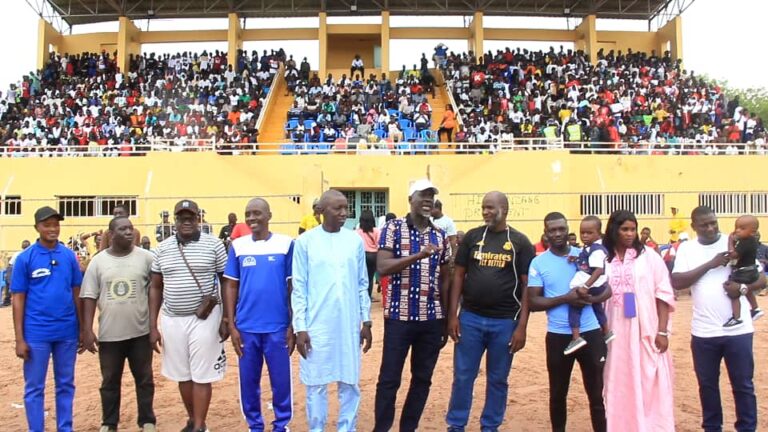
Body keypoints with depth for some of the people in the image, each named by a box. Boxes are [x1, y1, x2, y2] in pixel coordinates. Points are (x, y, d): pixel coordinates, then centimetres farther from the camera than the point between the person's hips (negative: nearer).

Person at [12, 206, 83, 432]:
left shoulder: (69, 256, 2)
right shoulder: (25, 258, -4)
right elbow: (18, 299, -3)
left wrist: (82, 328, 7)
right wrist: (19, 338, -6)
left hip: (67, 332, 2)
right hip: (36, 334, -2)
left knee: (66, 384, 13)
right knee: (34, 387, 8)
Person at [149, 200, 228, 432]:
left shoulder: (214, 245, -5)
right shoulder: (162, 249, 4)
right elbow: (156, 288, 8)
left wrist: (227, 320, -6)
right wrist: (152, 326, 4)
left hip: (204, 319, -3)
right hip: (172, 320, 4)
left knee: (202, 375, 1)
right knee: (182, 374, 14)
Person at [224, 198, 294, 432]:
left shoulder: (286, 244, -4)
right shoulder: (238, 245, 1)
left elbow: (293, 286, 0)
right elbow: (230, 286, 5)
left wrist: (293, 325, -1)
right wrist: (231, 326, 1)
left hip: (278, 327, -2)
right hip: (246, 327, 2)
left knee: (281, 380, 8)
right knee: (248, 380, 12)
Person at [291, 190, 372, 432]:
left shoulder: (355, 241, 4)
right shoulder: (305, 242, -3)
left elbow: (362, 285, 9)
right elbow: (299, 288, -3)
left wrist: (366, 321, 8)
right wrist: (300, 327, -6)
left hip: (349, 324, 2)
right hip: (317, 325, -2)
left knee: (350, 382, 9)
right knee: (316, 383, 7)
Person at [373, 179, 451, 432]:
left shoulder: (440, 236, 9)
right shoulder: (393, 228, -3)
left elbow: (445, 279, 12)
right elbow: (382, 267, -15)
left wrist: (447, 320, 11)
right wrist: (419, 255, -26)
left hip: (432, 319, 4)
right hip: (399, 316, -4)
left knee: (423, 379, 12)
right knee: (389, 378, 1)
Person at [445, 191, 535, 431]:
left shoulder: (520, 242, -2)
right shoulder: (472, 237, 2)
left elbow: (526, 285, -2)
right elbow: (458, 275, 4)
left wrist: (522, 326, -8)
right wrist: (452, 315, -2)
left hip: (505, 322, -1)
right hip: (470, 318, 1)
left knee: (498, 379, 12)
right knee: (463, 376, 7)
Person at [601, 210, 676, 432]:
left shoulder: (648, 256, -1)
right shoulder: (604, 259, 2)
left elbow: (663, 294, -2)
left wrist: (662, 331, -6)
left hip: (646, 332, -2)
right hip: (616, 333, 2)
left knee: (650, 386, 2)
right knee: (620, 387, 9)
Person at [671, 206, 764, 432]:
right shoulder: (686, 248, 1)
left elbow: (762, 277, 0)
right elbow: (677, 282, -11)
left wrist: (743, 288, -21)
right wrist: (710, 264, -17)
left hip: (738, 329, -1)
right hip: (703, 332, 1)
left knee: (743, 384, 9)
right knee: (707, 384, 13)